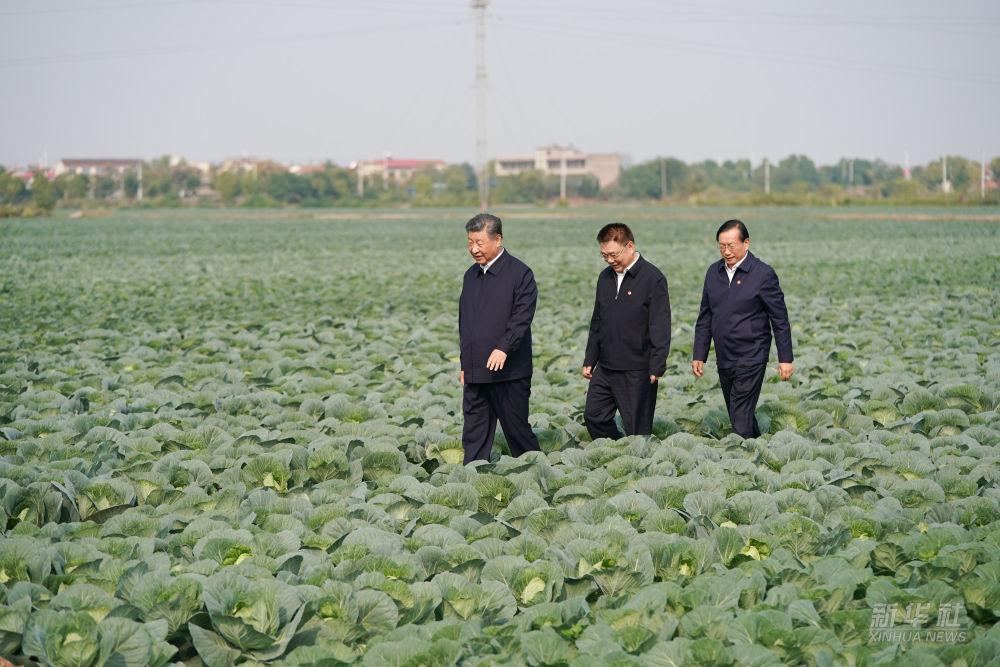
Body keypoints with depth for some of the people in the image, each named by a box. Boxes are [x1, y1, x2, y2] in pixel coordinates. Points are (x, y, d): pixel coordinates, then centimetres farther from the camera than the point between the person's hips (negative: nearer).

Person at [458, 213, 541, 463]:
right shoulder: (471, 275, 15)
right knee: (474, 437, 5)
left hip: (509, 372, -6)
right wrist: (465, 365, 19)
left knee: (517, 430, 2)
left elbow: (522, 317, -16)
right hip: (475, 373, 6)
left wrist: (503, 348, -29)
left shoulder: (520, 274, -7)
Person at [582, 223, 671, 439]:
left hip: (637, 371, -7)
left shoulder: (652, 279, -10)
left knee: (637, 429, -1)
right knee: (594, 416, 7)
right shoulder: (605, 277, 11)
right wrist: (590, 360, 16)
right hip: (605, 368, 7)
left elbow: (661, 327, -13)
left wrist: (657, 367, -17)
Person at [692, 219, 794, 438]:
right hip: (724, 359, 6)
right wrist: (699, 355, 11)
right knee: (741, 416, 14)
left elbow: (780, 319, -5)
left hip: (750, 360, -6)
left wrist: (785, 359, -6)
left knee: (741, 420, -12)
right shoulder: (714, 272, 8)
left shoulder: (763, 274, -9)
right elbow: (705, 317, 15)